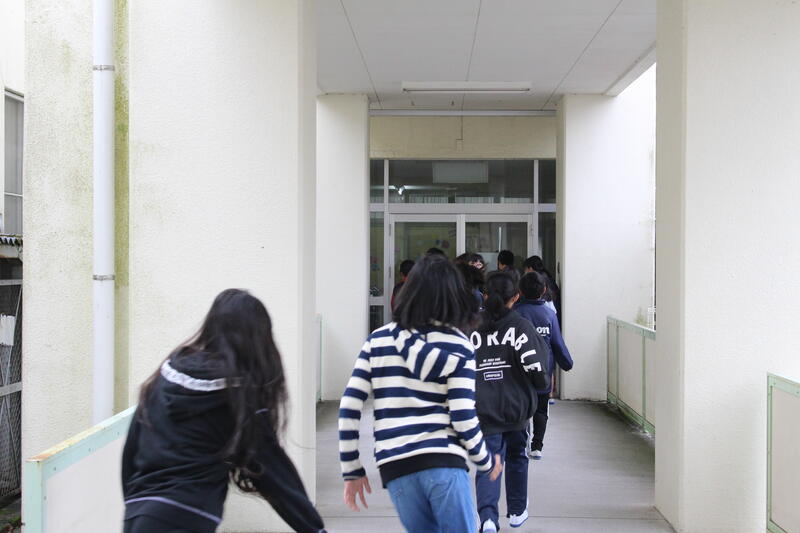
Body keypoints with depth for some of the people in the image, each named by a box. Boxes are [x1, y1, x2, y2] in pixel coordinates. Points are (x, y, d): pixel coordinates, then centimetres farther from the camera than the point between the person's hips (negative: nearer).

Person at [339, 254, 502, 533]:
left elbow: (349, 407, 4)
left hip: (394, 468, 3)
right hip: (443, 462, -3)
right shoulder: (458, 345, 0)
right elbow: (463, 417, -6)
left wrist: (352, 469, 12)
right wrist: (486, 462, 10)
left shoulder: (378, 341, 9)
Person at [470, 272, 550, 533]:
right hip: (516, 407, 0)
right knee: (517, 457, 21)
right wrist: (543, 384, 6)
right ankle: (517, 511, 35)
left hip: (484, 411, 0)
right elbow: (534, 367, -15)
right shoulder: (520, 326, -8)